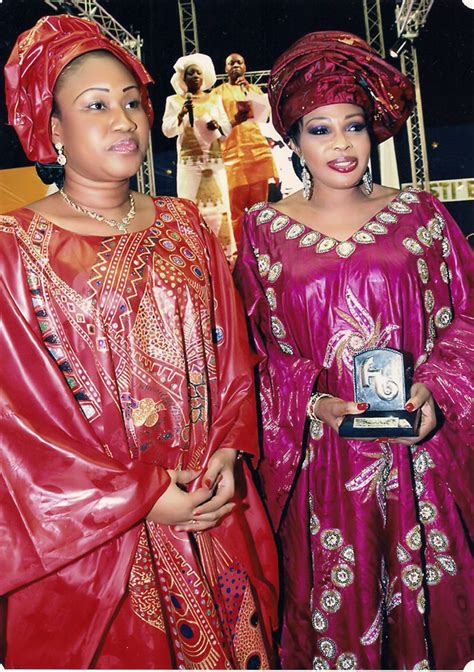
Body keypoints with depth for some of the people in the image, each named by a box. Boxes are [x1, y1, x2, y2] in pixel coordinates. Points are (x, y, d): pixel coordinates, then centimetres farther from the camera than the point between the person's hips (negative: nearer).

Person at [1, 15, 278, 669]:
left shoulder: (185, 225, 4)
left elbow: (231, 351, 6)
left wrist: (226, 452, -8)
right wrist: (141, 497, -14)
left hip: (210, 508, 4)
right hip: (87, 532, -3)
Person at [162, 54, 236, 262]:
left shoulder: (215, 100, 12)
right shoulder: (174, 101, 5)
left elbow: (228, 130, 11)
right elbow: (167, 131, -6)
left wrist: (217, 126, -10)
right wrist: (182, 114, -21)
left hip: (215, 163, 2)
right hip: (189, 164, -2)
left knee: (219, 206, 0)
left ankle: (224, 252, 6)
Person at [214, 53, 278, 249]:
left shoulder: (254, 89, 21)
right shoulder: (218, 92, 11)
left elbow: (266, 116, 8)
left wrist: (248, 91, -3)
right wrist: (234, 120, -14)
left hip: (259, 150, 3)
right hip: (233, 154, -3)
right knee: (236, 207, -9)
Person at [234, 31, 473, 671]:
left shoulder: (419, 212, 3)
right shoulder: (265, 229, 1)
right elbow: (258, 346, 1)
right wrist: (313, 404, -13)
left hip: (417, 444, 1)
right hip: (319, 453, -1)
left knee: (422, 589, 15)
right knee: (335, 593, 13)